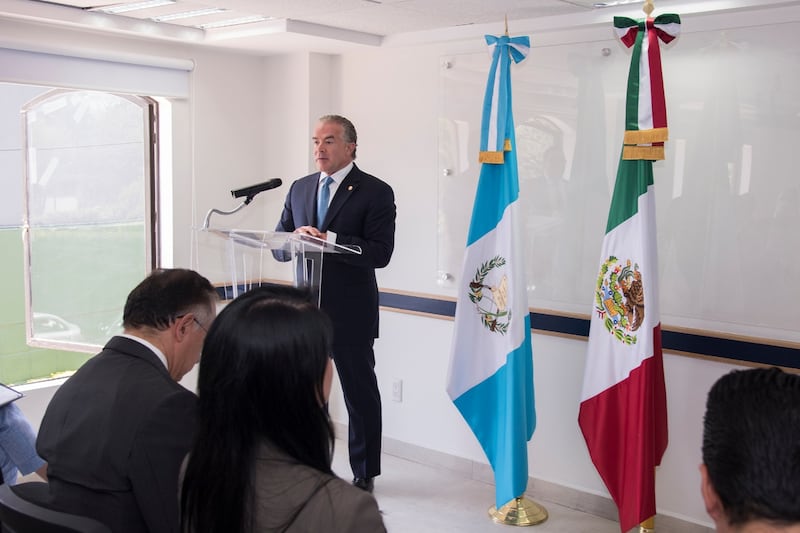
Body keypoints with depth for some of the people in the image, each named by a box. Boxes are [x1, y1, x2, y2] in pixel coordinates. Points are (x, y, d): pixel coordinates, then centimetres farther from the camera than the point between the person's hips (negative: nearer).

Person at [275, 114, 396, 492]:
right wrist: (295, 240, -12)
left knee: (360, 394, 7)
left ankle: (364, 474, 21)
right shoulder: (299, 189, 11)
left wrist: (329, 240, -24)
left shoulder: (375, 192, -6)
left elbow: (380, 253, -17)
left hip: (351, 312, -5)